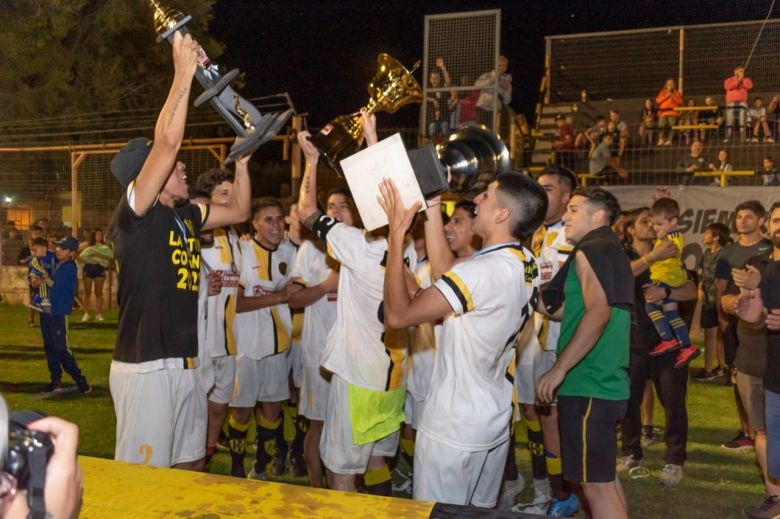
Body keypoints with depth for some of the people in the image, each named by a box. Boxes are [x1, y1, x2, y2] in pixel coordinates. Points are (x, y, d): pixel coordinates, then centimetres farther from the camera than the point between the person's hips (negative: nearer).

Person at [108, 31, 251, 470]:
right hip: (146, 368, -8)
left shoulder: (185, 216, 11)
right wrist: (185, 72, -16)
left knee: (191, 467, 18)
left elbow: (239, 211, 23)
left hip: (186, 364, 8)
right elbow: (167, 141, -23)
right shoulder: (133, 212, -11)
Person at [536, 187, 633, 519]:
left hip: (588, 384, -10)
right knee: (605, 477, 19)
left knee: (595, 484, -4)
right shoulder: (612, 252, 18)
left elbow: (598, 313, -25)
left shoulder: (590, 252, -11)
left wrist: (559, 369, -23)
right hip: (607, 381, 10)